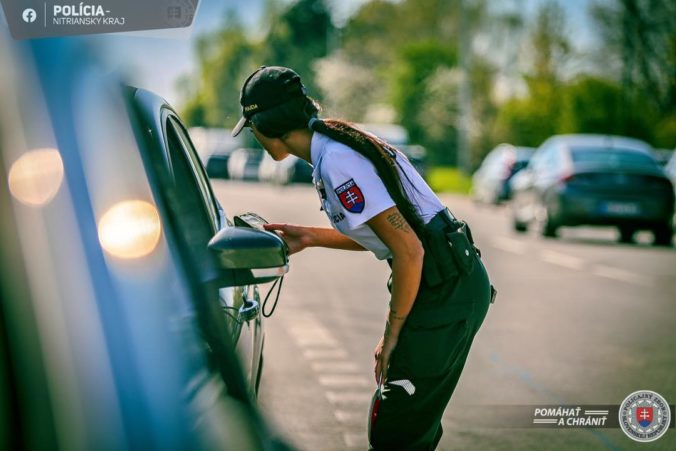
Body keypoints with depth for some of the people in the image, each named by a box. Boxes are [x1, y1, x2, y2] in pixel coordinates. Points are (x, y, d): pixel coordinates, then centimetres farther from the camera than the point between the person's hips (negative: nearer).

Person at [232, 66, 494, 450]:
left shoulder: (335, 163, -18)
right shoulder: (339, 142, 13)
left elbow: (409, 251, -21)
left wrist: (393, 333, -11)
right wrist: (311, 237, 18)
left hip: (445, 293, -10)